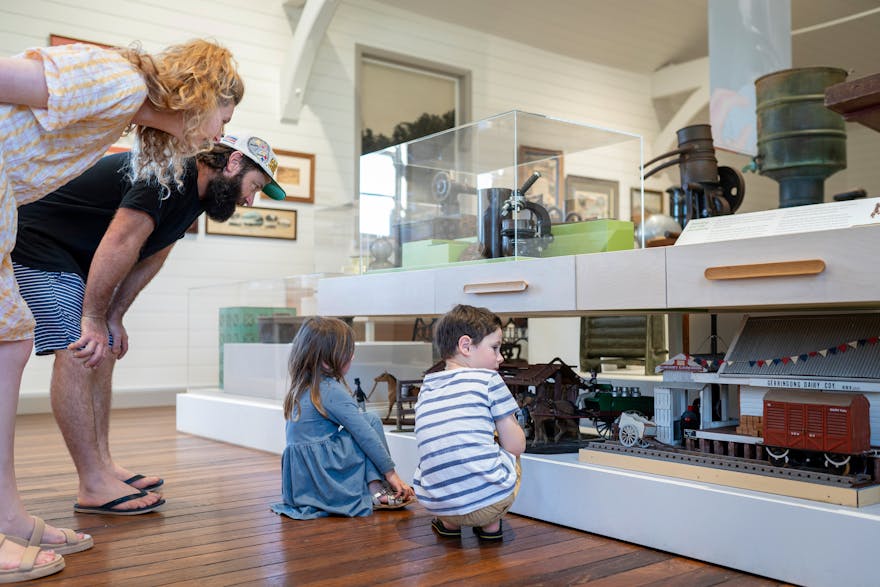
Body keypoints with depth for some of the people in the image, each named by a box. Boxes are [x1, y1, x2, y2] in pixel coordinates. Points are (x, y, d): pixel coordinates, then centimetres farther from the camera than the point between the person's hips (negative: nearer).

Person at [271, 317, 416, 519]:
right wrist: (390, 472, -4)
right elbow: (365, 434, -12)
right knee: (371, 420, -3)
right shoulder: (333, 391, -14)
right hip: (323, 478, -8)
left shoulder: (301, 388, 12)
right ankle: (377, 491, -3)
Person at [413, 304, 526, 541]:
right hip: (488, 501, -4)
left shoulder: (426, 388, 13)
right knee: (509, 457, 27)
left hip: (434, 503, 4)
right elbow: (516, 446, 0)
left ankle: (449, 523, 21)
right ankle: (491, 524, 16)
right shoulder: (489, 379, -2)